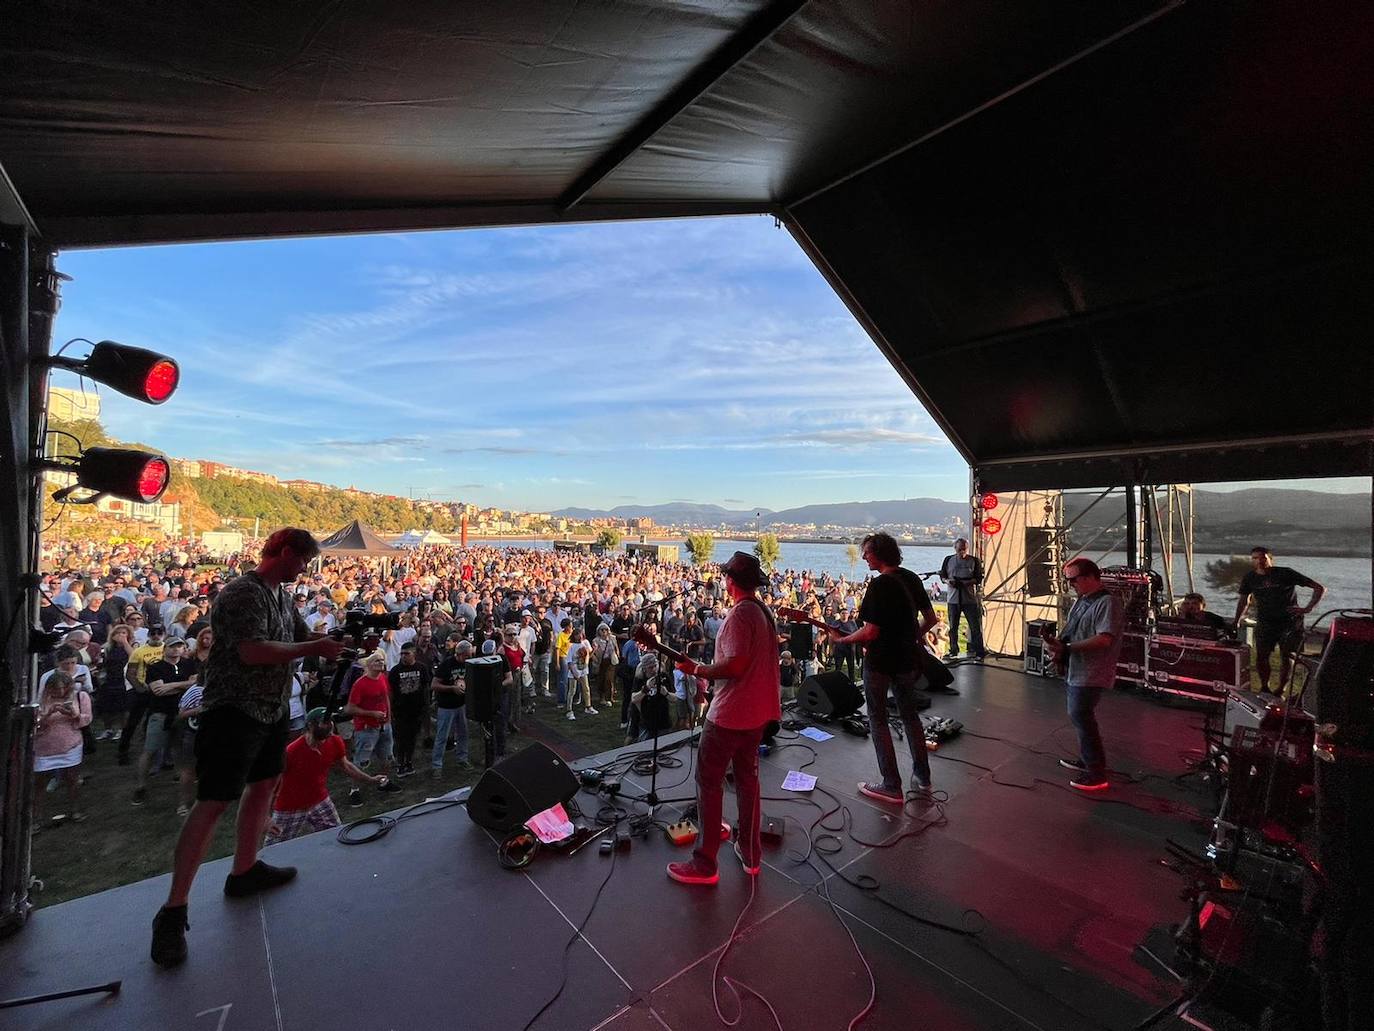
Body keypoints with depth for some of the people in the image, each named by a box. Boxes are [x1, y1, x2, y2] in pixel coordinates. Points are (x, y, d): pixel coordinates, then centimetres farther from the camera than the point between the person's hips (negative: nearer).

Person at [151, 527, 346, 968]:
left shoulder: (281, 598, 10)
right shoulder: (242, 593, -19)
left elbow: (303, 639, 15)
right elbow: (252, 651, -30)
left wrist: (342, 641, -2)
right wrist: (314, 648, -25)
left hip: (270, 710, 10)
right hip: (233, 712, -9)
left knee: (264, 784, 17)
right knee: (213, 804, -7)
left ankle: (244, 871, 33)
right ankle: (172, 911, 6)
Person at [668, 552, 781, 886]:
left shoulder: (739, 614, -20)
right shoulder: (765, 613, 7)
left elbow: (735, 665, -27)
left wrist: (697, 669, -15)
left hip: (730, 714, -9)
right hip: (758, 711, 9)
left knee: (709, 782, 3)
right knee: (747, 777, 19)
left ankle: (704, 864, 12)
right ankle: (751, 854, 31)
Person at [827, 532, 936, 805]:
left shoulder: (880, 585, -21)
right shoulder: (912, 578, 4)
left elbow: (870, 632, -24)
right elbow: (931, 618, 12)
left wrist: (840, 639, -11)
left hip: (880, 661, -8)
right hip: (908, 659, 8)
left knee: (878, 719, 5)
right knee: (910, 714, 22)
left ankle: (892, 787, 8)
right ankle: (922, 776, 31)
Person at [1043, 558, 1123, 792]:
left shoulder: (1107, 602, -17)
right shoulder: (1081, 600, 11)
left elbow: (1104, 639, -26)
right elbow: (1070, 629, 18)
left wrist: (1067, 648, -23)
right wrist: (1057, 642, -2)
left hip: (1090, 674, -9)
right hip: (1075, 670, 9)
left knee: (1080, 716, -6)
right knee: (1079, 715, 18)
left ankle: (1097, 774, 4)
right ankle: (1086, 759, 34)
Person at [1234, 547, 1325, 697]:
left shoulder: (1285, 573, -9)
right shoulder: (1249, 578, 1)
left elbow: (1320, 588, -4)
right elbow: (1244, 600, 15)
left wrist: (1308, 609, -15)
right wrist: (1236, 622, 13)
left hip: (1290, 622, -2)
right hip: (1264, 623, 2)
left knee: (1287, 657, -2)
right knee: (1261, 657, -1)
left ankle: (1281, 691, 9)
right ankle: (1264, 688, 15)